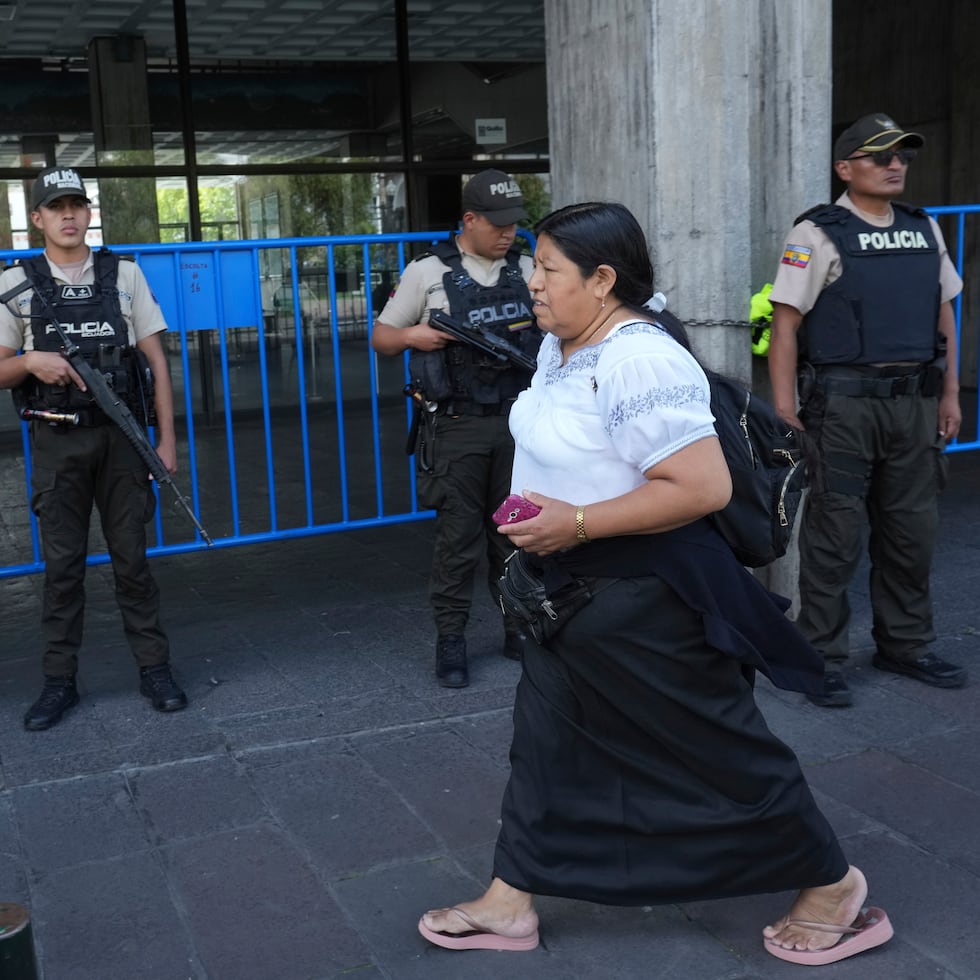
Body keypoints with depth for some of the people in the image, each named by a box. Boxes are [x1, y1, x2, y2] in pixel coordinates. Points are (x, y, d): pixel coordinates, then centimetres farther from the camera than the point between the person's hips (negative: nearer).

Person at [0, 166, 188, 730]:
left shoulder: (124, 275, 4)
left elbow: (156, 360, 4)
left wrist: (167, 439, -1)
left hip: (121, 435, 0)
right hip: (56, 442, 0)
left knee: (132, 557, 5)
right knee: (62, 564, 6)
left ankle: (155, 668, 14)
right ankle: (60, 681, 15)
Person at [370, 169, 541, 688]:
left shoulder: (526, 269, 9)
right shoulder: (429, 271, -2)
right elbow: (380, 337, 4)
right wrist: (412, 335, -16)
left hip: (517, 420, 4)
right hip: (458, 426, -3)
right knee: (458, 535, 0)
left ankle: (517, 626, 22)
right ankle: (450, 639, 10)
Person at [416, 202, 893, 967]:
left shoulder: (638, 361, -25)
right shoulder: (560, 345, 6)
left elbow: (705, 488, -31)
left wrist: (577, 523, -28)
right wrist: (535, 515, 8)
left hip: (642, 596, -10)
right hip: (573, 588, 10)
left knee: (716, 749, 5)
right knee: (547, 742, 15)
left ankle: (834, 888, 25)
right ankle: (510, 903, 29)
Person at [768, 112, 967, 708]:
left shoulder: (925, 230, 13)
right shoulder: (817, 234, -5)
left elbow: (944, 316, 19)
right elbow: (786, 327, -7)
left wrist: (950, 393, 13)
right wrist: (785, 414, -13)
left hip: (914, 404, 6)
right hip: (842, 405, -6)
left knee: (913, 531, 13)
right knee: (834, 536, 0)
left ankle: (905, 645, 28)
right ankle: (824, 659, 12)